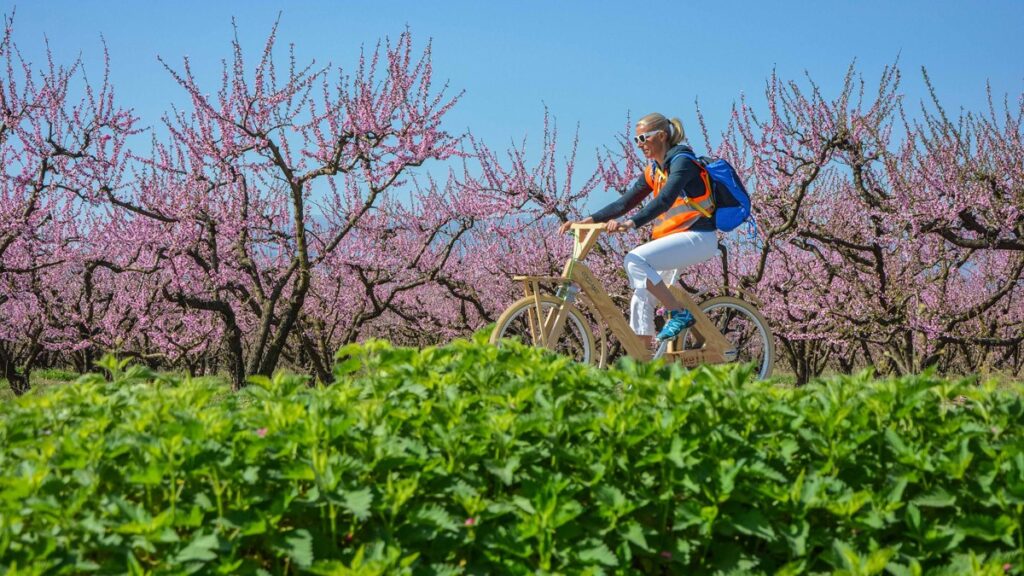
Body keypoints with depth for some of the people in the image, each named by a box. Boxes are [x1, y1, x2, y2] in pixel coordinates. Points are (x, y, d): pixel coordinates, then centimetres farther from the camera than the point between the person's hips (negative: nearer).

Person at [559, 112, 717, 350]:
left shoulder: (682, 162, -11)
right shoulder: (654, 170, 14)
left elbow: (664, 201, -27)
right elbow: (624, 203, 11)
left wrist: (631, 223, -41)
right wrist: (586, 220, 0)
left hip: (697, 237, -9)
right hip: (675, 238, 9)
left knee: (635, 260, -26)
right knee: (641, 299, 2)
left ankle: (679, 313, -18)